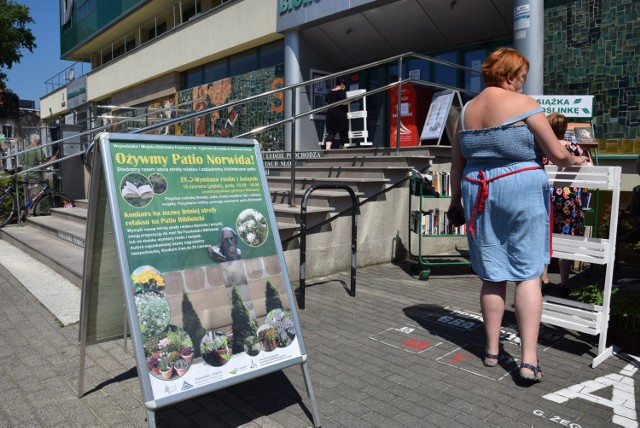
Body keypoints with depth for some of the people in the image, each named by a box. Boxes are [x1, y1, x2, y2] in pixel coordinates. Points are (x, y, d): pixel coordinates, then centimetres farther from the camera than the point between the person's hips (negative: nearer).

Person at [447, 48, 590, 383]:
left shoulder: (466, 111, 9)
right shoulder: (523, 104, -6)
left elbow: (457, 164, 11)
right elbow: (558, 155, -5)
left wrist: (456, 199, 20)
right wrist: (574, 160, 16)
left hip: (479, 192, 4)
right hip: (521, 189, -4)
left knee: (492, 275, 12)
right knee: (528, 274, 2)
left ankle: (492, 350, 20)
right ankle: (529, 360, 1)